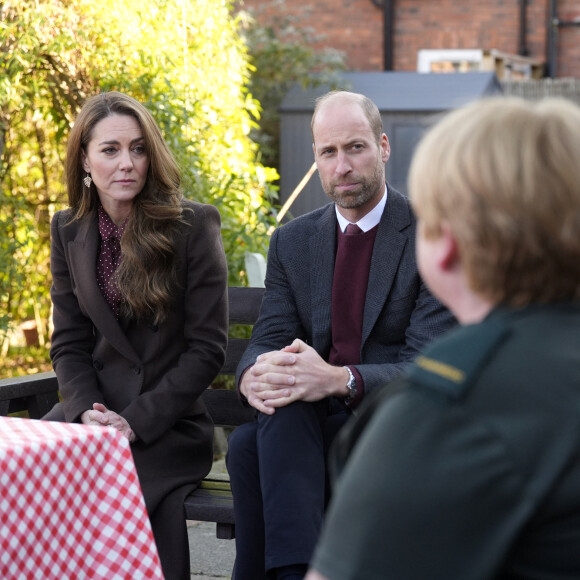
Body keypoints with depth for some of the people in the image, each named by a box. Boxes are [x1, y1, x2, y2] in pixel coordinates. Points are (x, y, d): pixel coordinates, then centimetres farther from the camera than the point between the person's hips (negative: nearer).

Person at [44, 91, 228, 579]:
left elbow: (207, 348, -7)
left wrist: (136, 423, -14)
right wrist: (86, 411, -9)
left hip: (168, 424, -4)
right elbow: (69, 343, 10)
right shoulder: (69, 231, 9)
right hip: (96, 411, 4)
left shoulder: (193, 225, -5)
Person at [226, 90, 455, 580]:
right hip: (313, 424, 4)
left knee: (252, 447, -31)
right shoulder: (292, 242, 12)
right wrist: (255, 372, -23)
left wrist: (340, 379, -32)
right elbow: (270, 338, 4)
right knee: (247, 444, -31)